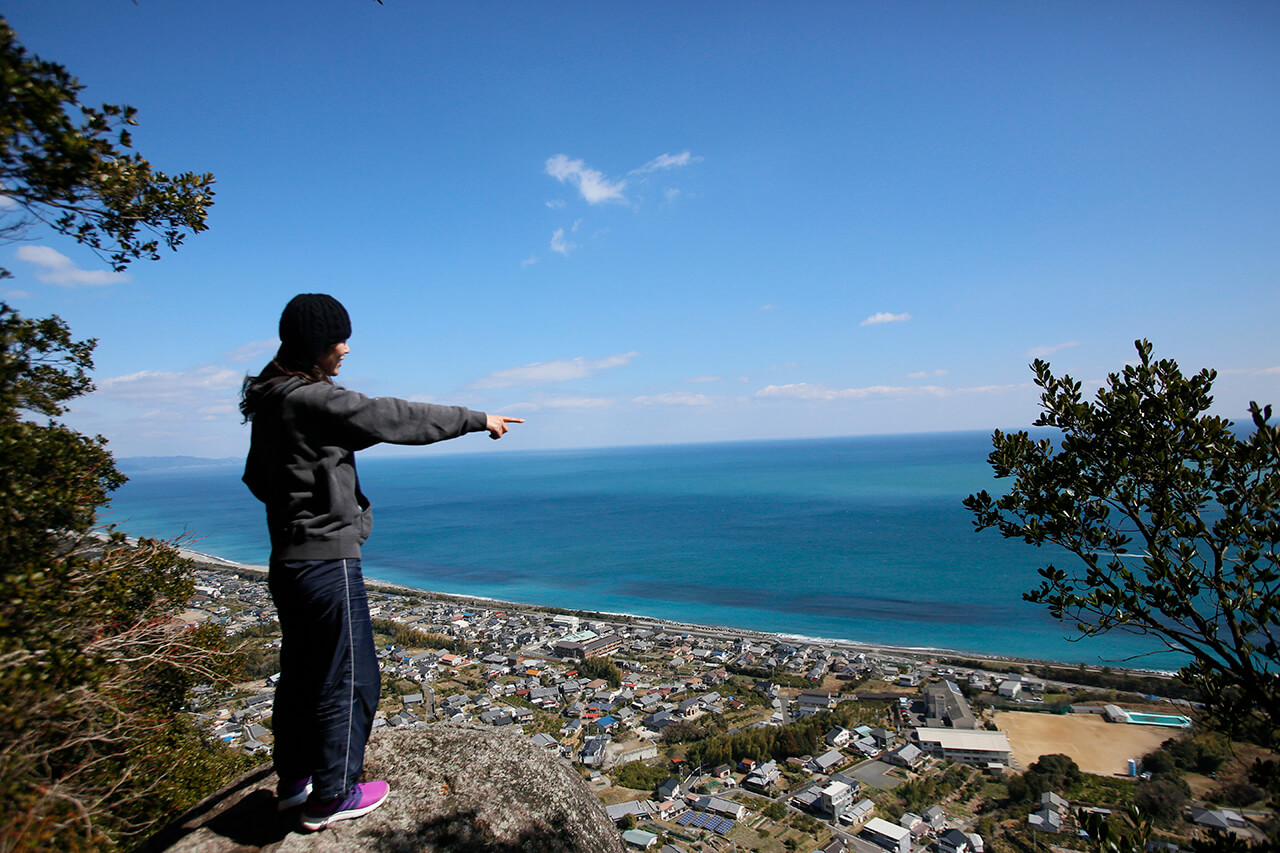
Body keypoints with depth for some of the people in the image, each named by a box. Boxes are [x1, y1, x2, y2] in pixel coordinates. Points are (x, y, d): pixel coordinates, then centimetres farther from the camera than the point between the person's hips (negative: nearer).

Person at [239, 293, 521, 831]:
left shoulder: (270, 400, 10)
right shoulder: (312, 399, -20)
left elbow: (256, 477, 21)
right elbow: (395, 419, -19)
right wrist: (477, 419, -10)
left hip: (288, 560, 10)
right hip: (328, 560, -10)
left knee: (300, 672, 21)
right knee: (347, 678, 4)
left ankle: (293, 780, 36)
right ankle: (332, 797, 18)